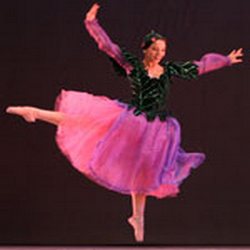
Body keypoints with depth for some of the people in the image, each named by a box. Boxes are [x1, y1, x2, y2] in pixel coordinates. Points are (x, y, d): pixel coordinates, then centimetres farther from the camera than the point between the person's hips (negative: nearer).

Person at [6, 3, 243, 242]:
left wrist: (227, 60, 17)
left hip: (156, 128, 2)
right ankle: (34, 113, -5)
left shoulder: (170, 69, 4)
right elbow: (108, 45, -9)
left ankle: (137, 217, 23)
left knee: (143, 173, 10)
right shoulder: (132, 65, -4)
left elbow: (200, 65, 12)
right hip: (130, 121, -2)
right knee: (85, 119, -12)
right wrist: (92, 23, -18)